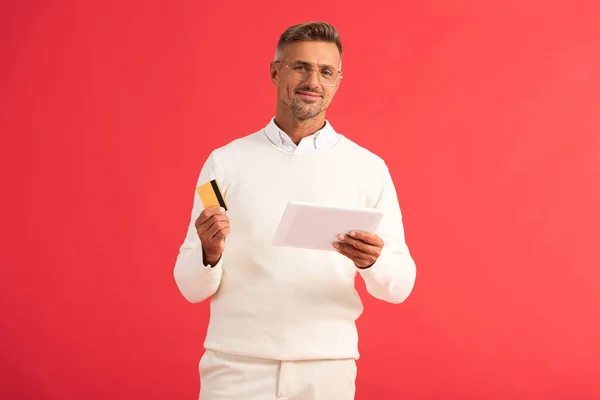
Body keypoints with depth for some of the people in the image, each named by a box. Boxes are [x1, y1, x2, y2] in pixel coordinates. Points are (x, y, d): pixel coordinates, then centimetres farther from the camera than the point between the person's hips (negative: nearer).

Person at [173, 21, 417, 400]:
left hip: (328, 368, 1)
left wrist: (373, 261, -21)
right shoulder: (226, 162, 2)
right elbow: (191, 286, 2)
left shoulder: (368, 167, 1)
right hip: (236, 367, 0)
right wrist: (210, 254, -20)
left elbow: (400, 285, 0)